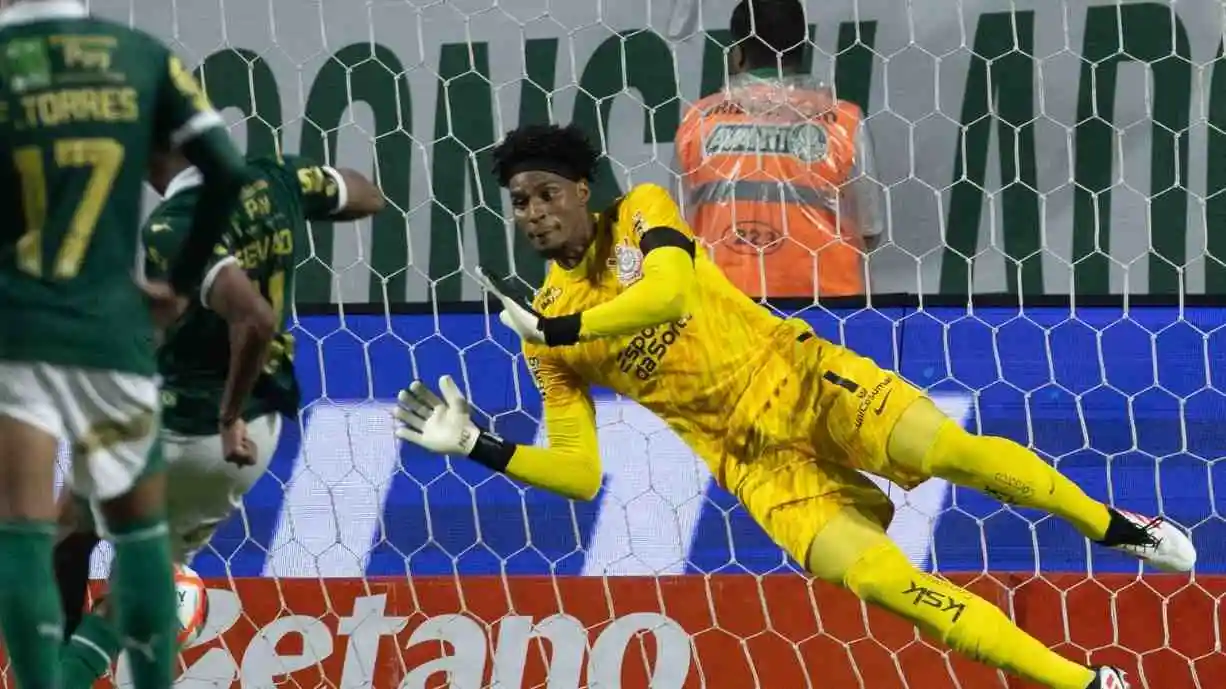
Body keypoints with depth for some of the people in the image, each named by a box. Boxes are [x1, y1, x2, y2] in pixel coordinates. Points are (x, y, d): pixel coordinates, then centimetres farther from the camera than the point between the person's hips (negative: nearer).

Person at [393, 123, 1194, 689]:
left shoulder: (641, 213, -4)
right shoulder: (548, 337, 1)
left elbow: (669, 294, -25)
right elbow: (580, 473, 2)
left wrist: (555, 329, -27)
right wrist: (477, 446, -11)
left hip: (799, 374, -1)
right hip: (753, 457, 1)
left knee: (956, 451, -23)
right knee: (877, 578, -19)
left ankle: (1113, 527, 6)